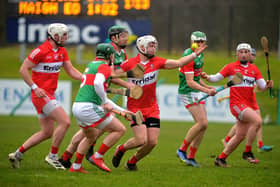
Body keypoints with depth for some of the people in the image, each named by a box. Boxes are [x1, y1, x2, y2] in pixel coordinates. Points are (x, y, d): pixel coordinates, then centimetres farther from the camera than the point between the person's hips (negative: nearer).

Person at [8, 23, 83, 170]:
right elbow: (23, 69, -14)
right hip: (41, 94, -9)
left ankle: (17, 154, 19)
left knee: (47, 132, 12)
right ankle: (52, 156, -3)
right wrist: (35, 87, -20)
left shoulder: (62, 52, 10)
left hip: (49, 95, 9)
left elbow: (71, 71, 12)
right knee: (64, 122, -14)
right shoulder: (41, 51, -16)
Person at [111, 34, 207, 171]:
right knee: (141, 140, -16)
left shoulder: (156, 62, 2)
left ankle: (132, 162, 19)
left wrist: (195, 54, 1)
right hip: (135, 107, -4)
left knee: (152, 142, -4)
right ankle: (121, 149, 14)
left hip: (152, 108, 5)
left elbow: (178, 63, 5)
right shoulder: (130, 63, -9)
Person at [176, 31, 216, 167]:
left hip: (197, 92, 9)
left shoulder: (200, 55, 11)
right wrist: (206, 91, -30)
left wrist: (207, 87, 21)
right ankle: (182, 150, -5)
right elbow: (189, 82, -24)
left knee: (202, 126, 3)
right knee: (202, 123, -18)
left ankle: (191, 157, 9)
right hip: (187, 93, -9)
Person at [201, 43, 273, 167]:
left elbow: (262, 86, 9)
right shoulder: (231, 67, 2)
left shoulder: (254, 69, 13)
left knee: (240, 136, 6)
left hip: (249, 105, 6)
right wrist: (207, 77, -15)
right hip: (236, 103, -6)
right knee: (257, 120, -26)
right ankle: (247, 152, -18)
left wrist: (267, 85, -13)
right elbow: (216, 78, 5)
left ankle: (221, 158, 18)